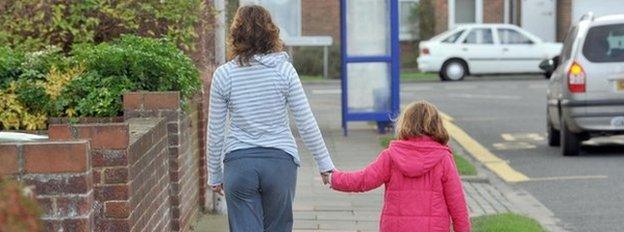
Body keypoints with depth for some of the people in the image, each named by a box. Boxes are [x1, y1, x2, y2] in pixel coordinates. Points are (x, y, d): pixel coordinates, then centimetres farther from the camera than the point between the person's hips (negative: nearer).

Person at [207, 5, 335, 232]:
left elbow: (215, 132, 2)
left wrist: (215, 175, 13)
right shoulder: (283, 70, -4)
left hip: (238, 162, 0)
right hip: (280, 161, 0)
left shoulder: (223, 75, -2)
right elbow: (306, 123, -3)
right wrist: (325, 164, 7)